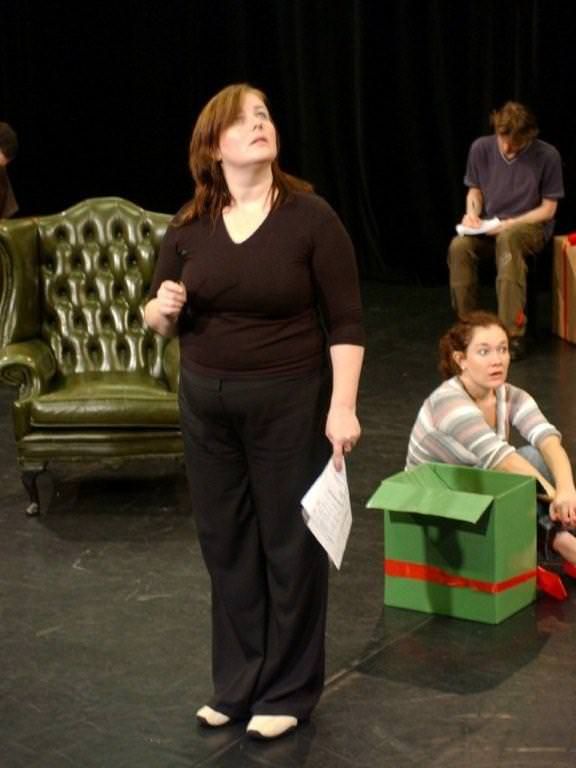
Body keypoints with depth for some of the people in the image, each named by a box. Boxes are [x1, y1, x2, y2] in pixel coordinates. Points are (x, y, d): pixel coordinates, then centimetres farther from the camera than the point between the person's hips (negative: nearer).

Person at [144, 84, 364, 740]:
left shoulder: (310, 217, -9)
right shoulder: (188, 227, 1)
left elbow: (345, 322, -8)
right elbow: (159, 321, 11)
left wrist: (342, 404, -15)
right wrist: (162, 309, -12)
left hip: (289, 403, -4)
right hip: (205, 404, 4)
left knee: (291, 544, 6)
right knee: (225, 543, 13)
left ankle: (287, 690, 22)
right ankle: (237, 683, 28)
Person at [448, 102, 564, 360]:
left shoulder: (547, 156, -12)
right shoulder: (481, 148, -3)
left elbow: (548, 209, -6)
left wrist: (511, 223, -19)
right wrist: (472, 211, -11)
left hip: (531, 227, -3)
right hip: (489, 229, 3)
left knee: (508, 240, -40)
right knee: (459, 247, -31)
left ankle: (513, 334, -40)